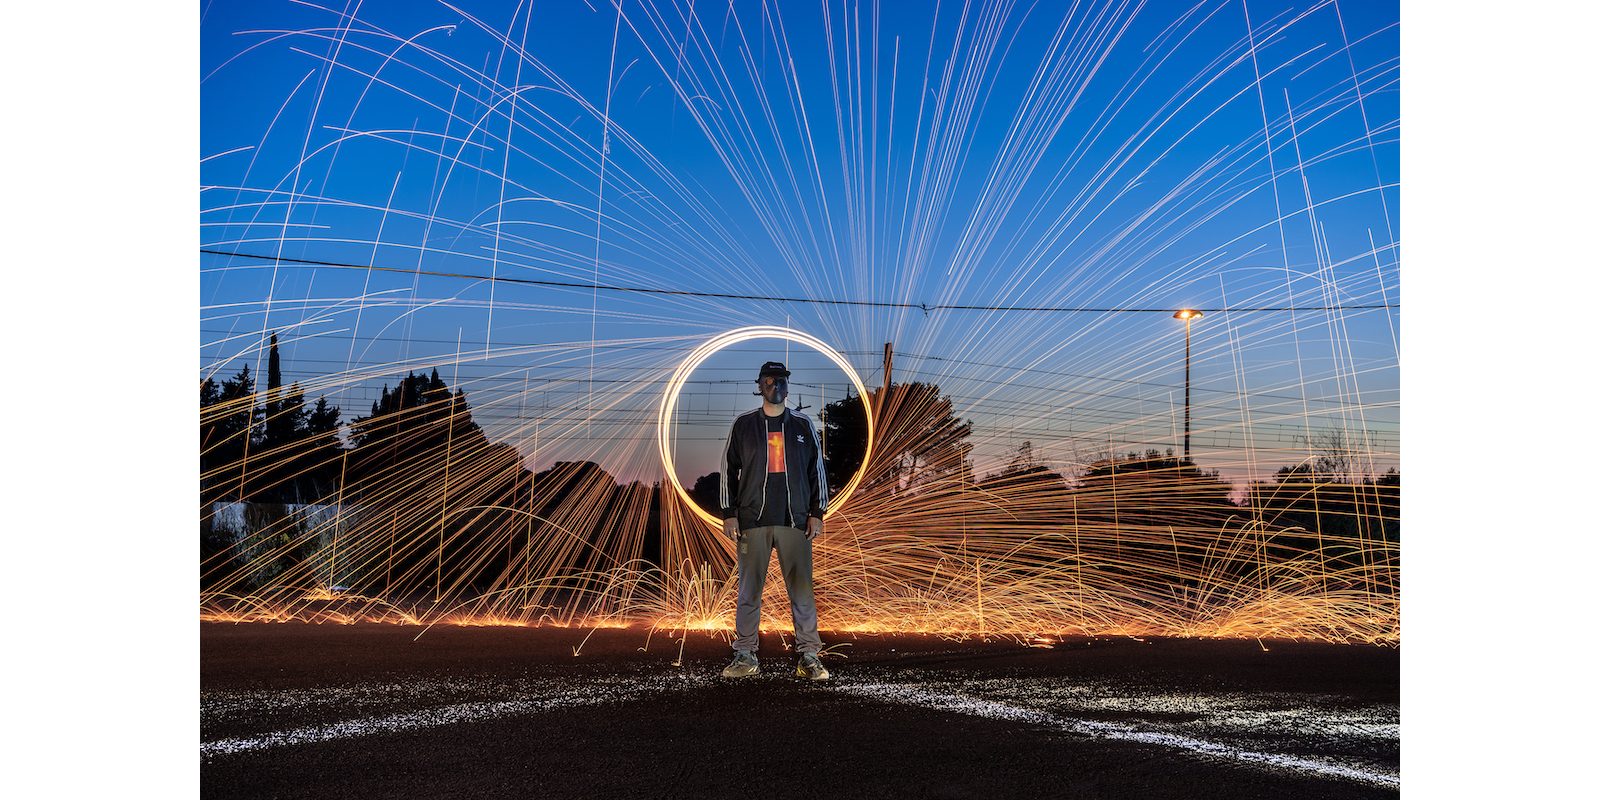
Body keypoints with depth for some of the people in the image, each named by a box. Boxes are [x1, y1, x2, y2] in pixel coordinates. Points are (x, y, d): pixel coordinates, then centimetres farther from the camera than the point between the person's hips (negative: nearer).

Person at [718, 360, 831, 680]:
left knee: (802, 590, -1)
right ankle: (745, 656, 10)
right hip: (752, 520, 0)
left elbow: (817, 470, 10)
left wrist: (817, 513, 3)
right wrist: (729, 514, 1)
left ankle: (809, 656, 4)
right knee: (749, 590, 2)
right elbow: (728, 469, 8)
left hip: (795, 521, 0)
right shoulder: (743, 425, 7)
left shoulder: (803, 425, 10)